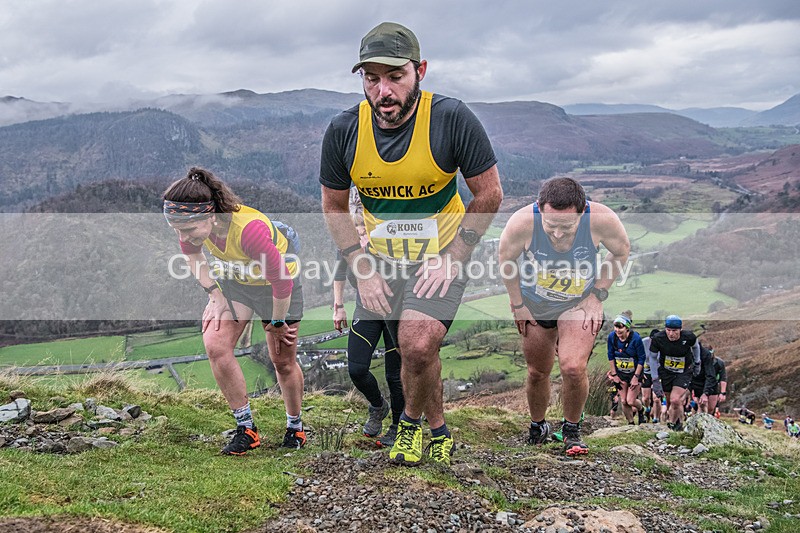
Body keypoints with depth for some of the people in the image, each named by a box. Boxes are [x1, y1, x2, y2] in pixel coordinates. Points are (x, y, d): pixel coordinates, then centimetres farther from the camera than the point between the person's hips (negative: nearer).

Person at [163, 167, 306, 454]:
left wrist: (277, 323, -16)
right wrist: (215, 295, -7)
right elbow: (192, 255, 2)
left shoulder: (249, 229, -43)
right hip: (234, 279, 5)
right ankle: (246, 428, 1)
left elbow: (282, 281, -32)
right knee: (215, 345, -12)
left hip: (276, 286, -5)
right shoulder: (193, 224, -24)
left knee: (283, 361, 5)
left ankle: (295, 426, 31)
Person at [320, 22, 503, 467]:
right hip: (383, 257, 3)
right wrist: (363, 269, -6)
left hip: (443, 253, -3)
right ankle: (438, 431, 41)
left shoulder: (451, 118, -21)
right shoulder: (343, 131, -13)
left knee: (418, 343, -24)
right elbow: (334, 206, 2)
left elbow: (489, 194, -10)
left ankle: (413, 421, 6)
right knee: (414, 353, 13)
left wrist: (451, 258, -15)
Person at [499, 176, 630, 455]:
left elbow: (621, 252, -6)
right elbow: (506, 260, -8)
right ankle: (537, 427, 40)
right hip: (534, 305, 1)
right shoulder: (521, 223, -31)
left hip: (579, 304, -1)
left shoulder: (602, 219, -30)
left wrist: (597, 295, -8)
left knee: (574, 368, -18)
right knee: (537, 372, 11)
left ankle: (572, 430, 9)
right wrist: (517, 304, -4)